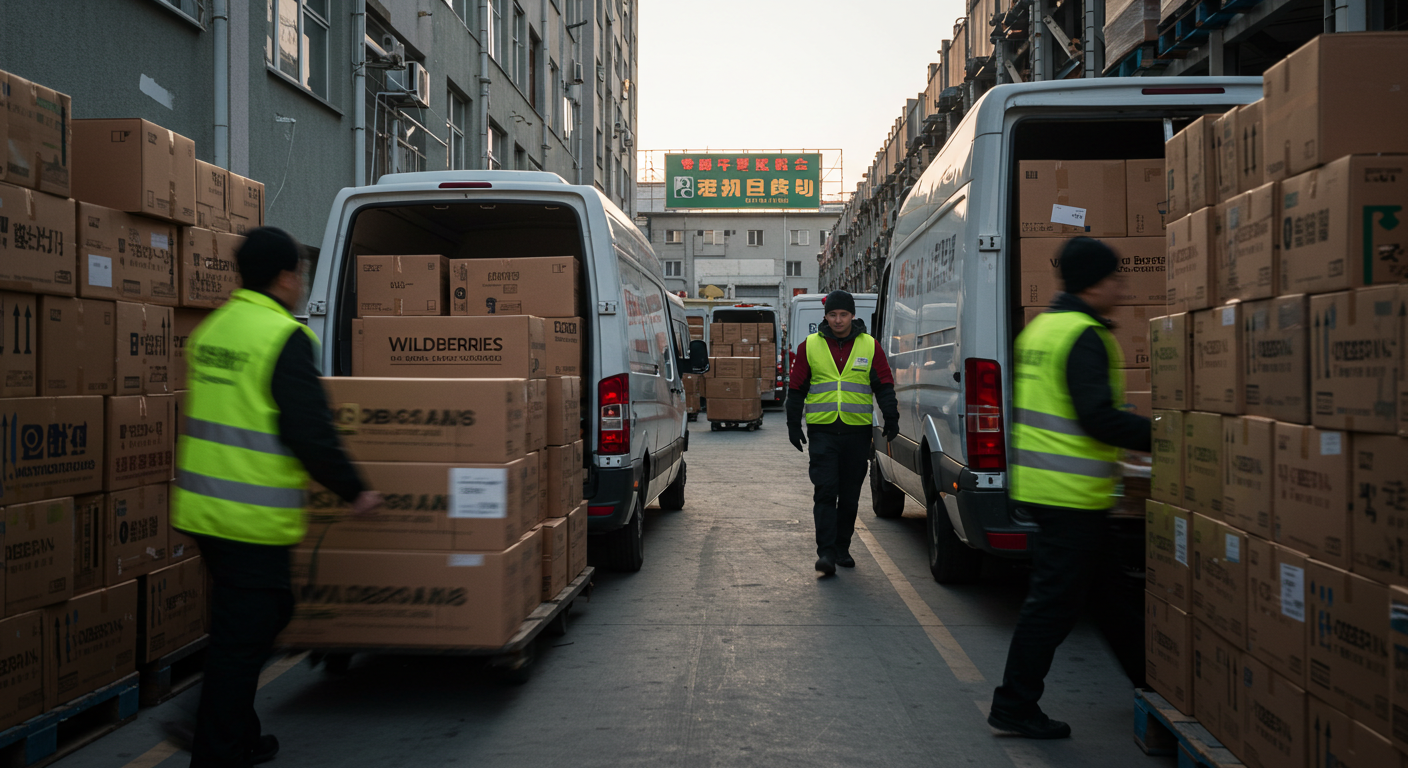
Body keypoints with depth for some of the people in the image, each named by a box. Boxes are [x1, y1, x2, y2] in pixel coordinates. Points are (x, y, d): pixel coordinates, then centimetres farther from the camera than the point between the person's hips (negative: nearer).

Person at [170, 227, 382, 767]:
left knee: (267, 611, 22)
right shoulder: (285, 338, -16)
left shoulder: (212, 327, 11)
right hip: (253, 519, -9)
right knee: (241, 638, 1)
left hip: (203, 506, 9)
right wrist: (354, 491, -7)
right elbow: (310, 433, -19)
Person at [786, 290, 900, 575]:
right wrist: (794, 425, 5)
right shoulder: (810, 346, 5)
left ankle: (842, 548, 21)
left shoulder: (870, 346, 6)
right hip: (822, 430, -1)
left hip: (857, 431, 1)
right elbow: (796, 388, 9)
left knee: (850, 496, 8)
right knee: (825, 492, -9)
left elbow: (884, 385, 7)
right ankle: (826, 552, -9)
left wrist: (891, 418, -3)